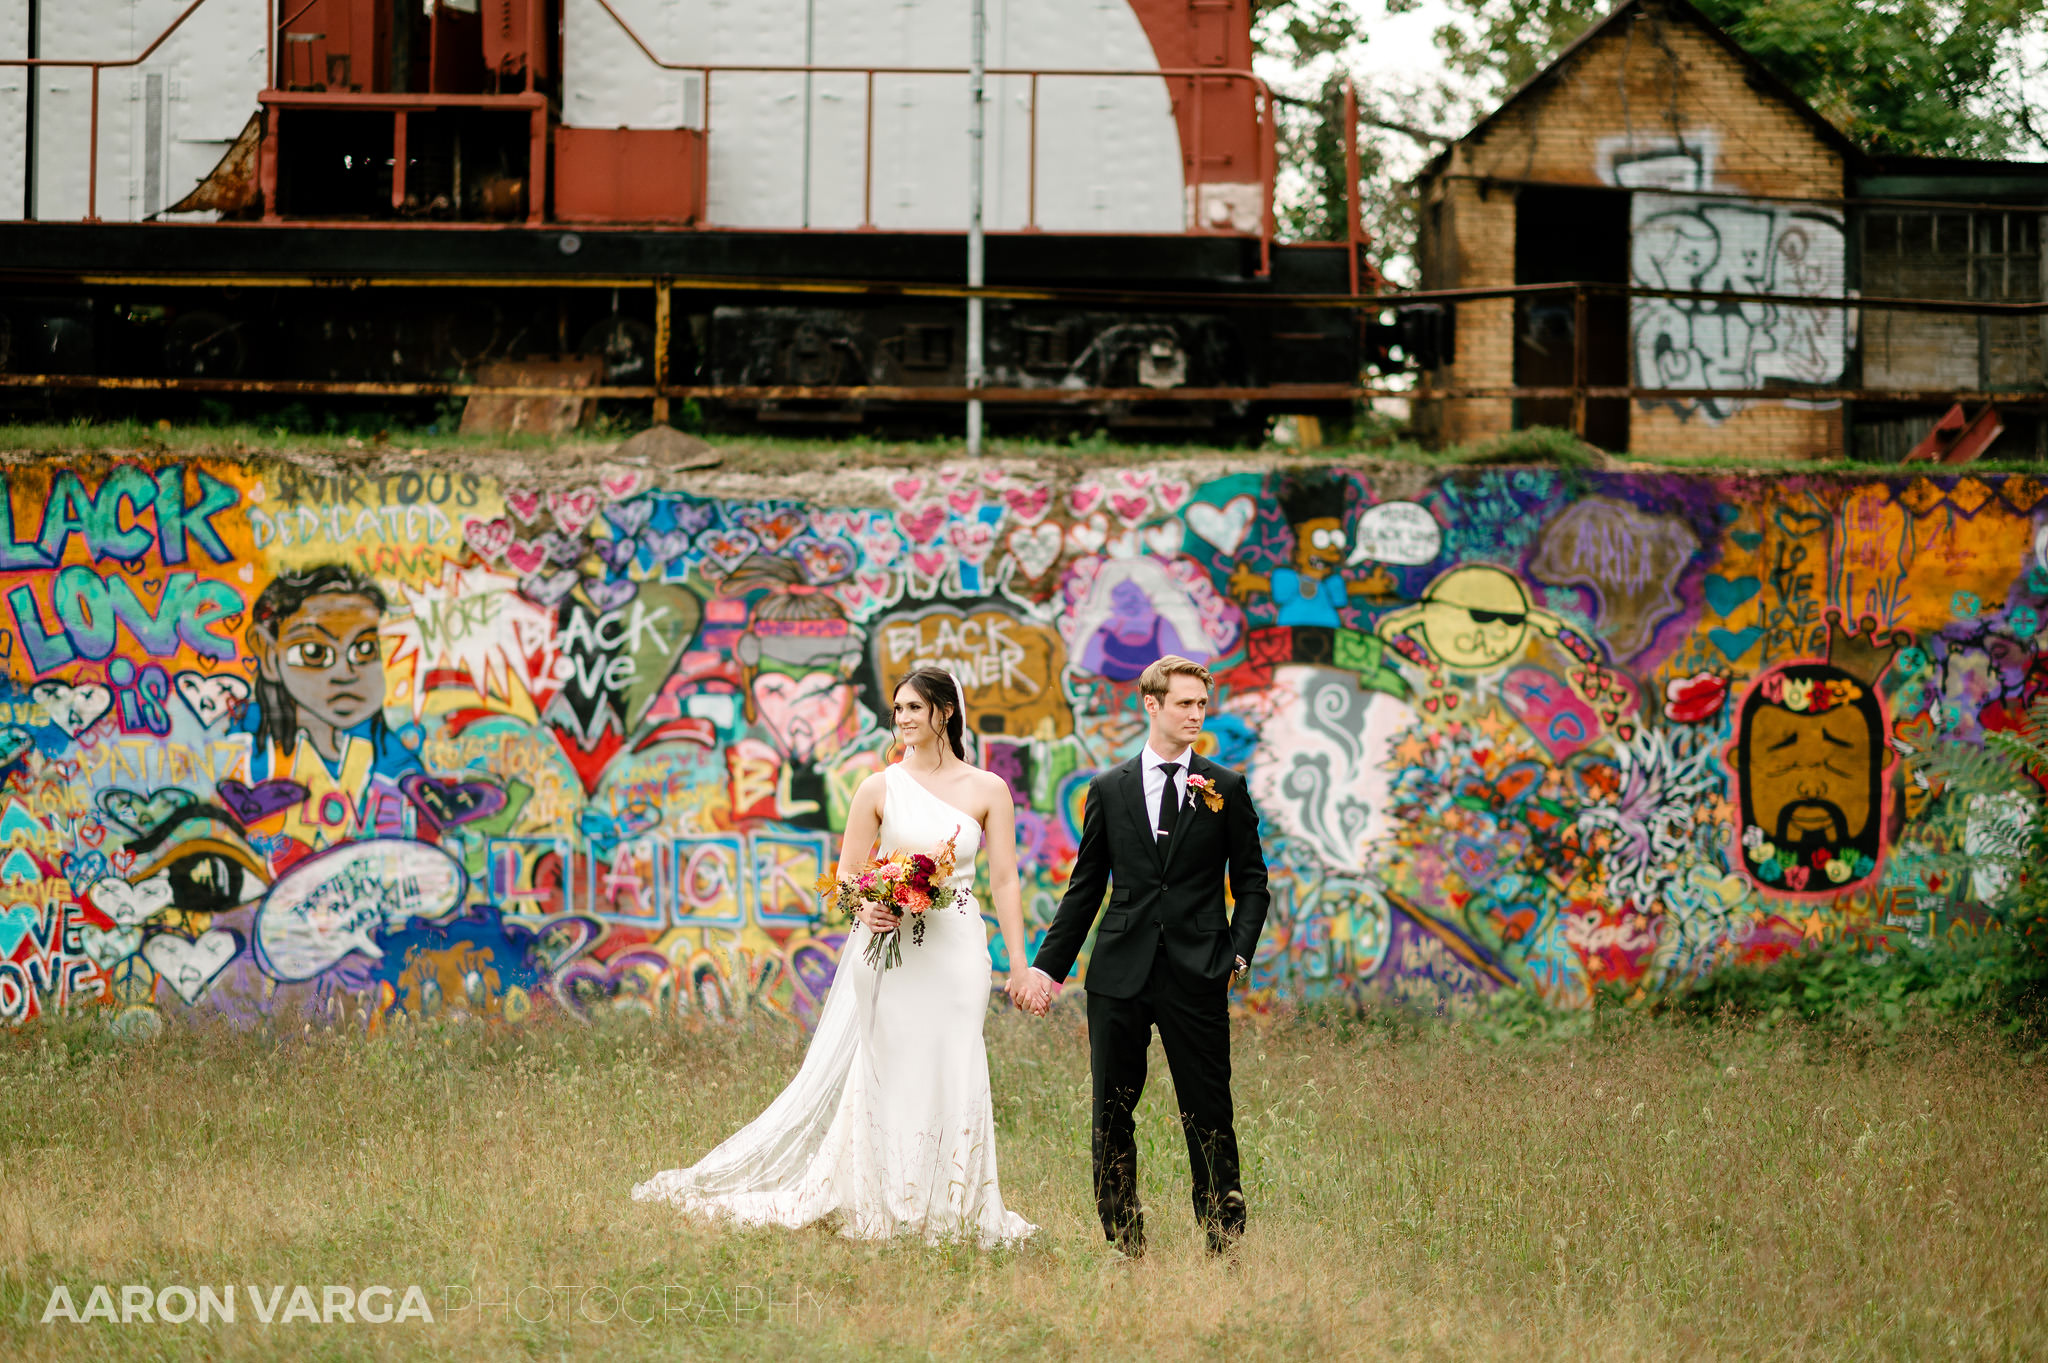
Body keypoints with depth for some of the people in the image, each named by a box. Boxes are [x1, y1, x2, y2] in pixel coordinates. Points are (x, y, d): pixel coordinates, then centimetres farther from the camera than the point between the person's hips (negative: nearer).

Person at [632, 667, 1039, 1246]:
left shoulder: (988, 791, 3)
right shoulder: (880, 789, 3)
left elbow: (1004, 881, 2)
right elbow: (847, 873, 6)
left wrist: (1020, 964, -2)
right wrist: (865, 910, -16)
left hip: (957, 948, 0)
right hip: (890, 946, 0)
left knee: (950, 1072, 1)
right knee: (886, 1066, 1)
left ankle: (947, 1210, 12)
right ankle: (881, 1204, 10)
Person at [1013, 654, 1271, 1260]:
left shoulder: (1226, 788, 6)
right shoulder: (1109, 789, 10)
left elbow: (1251, 880, 8)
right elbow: (1084, 888, 12)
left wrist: (1240, 951, -6)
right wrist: (1047, 966, 8)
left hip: (1196, 978, -2)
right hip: (1120, 975, 2)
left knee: (1209, 1118, -3)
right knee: (1112, 1117, 3)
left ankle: (1224, 1243, 4)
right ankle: (1124, 1247, 11)